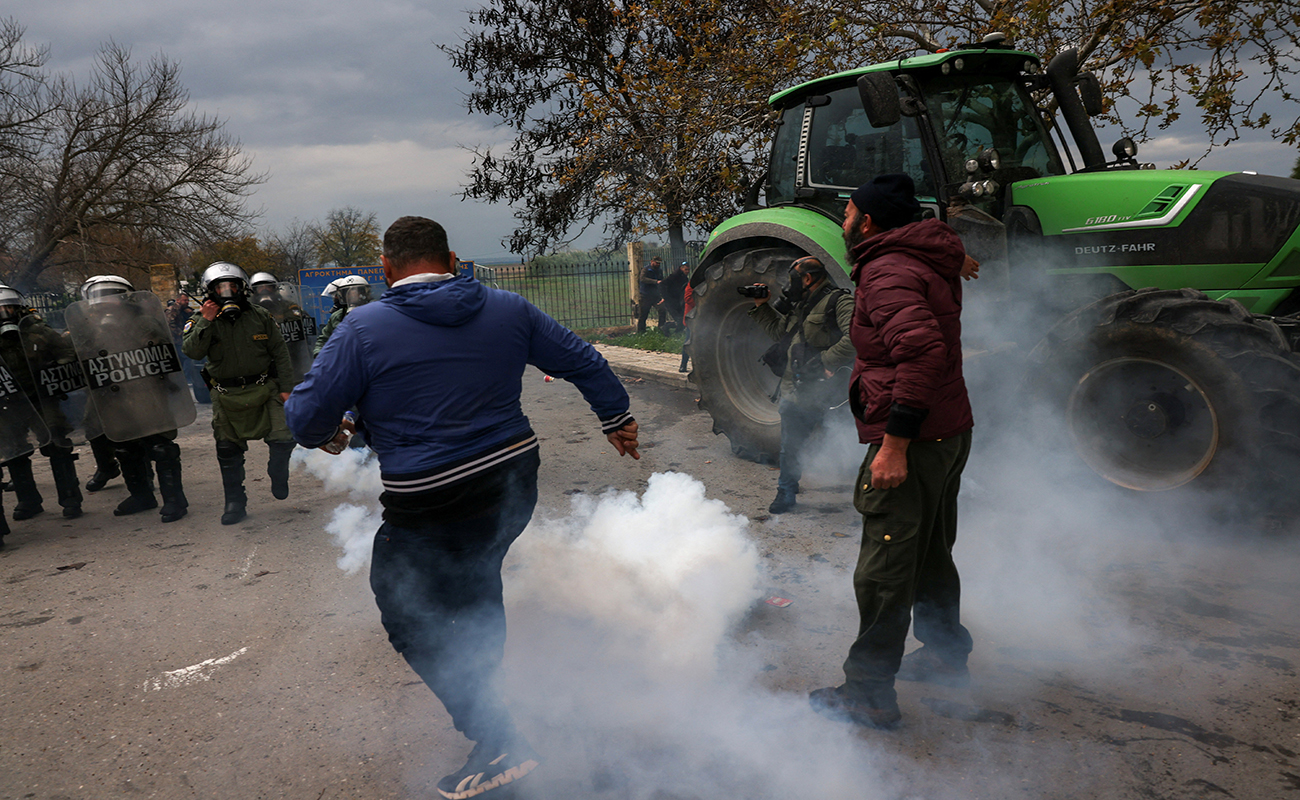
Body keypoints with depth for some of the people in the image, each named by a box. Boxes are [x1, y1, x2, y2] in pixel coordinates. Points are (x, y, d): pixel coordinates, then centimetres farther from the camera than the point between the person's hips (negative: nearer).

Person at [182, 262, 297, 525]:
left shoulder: (261, 316, 3)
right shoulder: (203, 320, 3)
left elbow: (280, 353, 5)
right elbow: (192, 352, -12)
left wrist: (286, 387, 0)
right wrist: (205, 322, -20)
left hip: (264, 388, -1)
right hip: (227, 396, 1)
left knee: (283, 438, -13)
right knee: (228, 450, 7)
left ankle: (278, 476, 18)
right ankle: (235, 502, 21)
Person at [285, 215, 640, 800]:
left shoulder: (365, 328, -10)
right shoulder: (507, 309, 3)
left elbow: (306, 417, -8)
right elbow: (582, 361, 10)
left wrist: (327, 435, 16)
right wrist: (616, 419, 25)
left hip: (431, 509, -6)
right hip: (515, 485, 6)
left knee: (407, 610, 10)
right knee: (475, 579, 29)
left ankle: (498, 743, 5)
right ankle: (482, 679, 48)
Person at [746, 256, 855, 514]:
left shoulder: (839, 302, -9)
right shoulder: (800, 306, 18)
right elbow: (779, 330, 32)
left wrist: (828, 360, -24)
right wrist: (762, 306, 22)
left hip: (818, 393, -8)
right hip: (793, 391, 8)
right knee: (789, 446, 14)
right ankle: (786, 492, 28)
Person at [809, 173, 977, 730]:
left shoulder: (889, 274, -18)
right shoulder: (927, 264, 12)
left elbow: (923, 353, -31)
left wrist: (894, 445, -31)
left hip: (912, 441, -11)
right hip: (949, 432, 11)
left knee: (884, 571, -3)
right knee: (931, 554, 24)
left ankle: (869, 695, 7)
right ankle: (947, 656, 40)